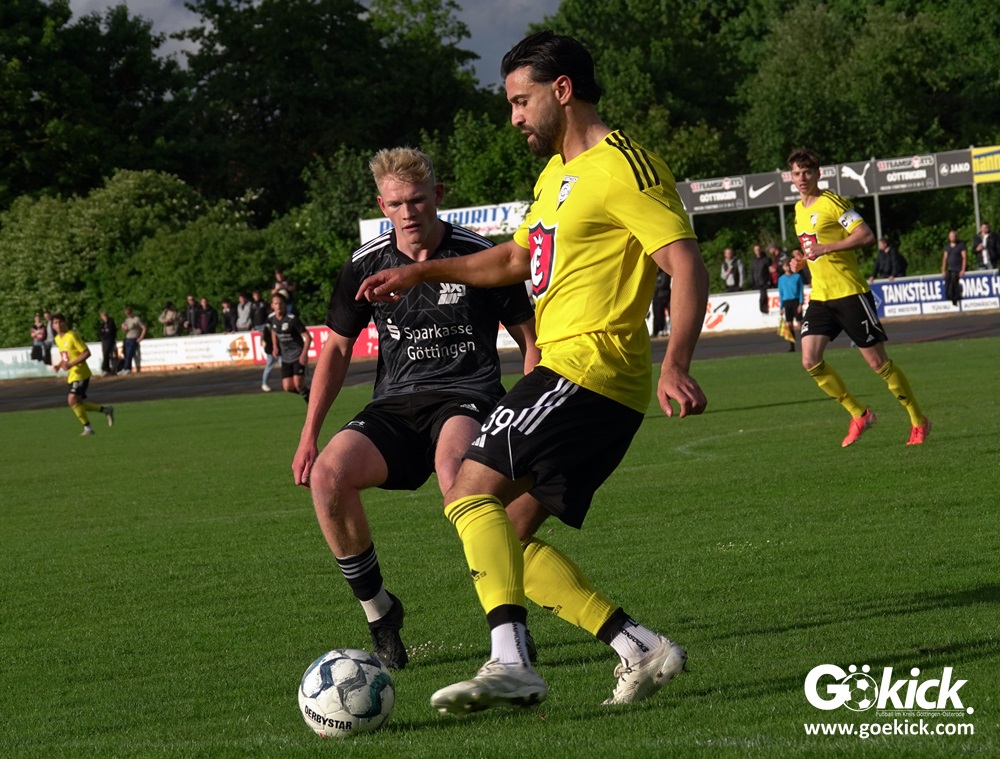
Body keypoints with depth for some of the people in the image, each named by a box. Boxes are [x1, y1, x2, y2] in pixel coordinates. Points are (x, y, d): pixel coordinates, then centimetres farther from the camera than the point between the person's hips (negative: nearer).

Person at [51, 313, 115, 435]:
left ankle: (88, 427, -9)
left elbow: (86, 353, -17)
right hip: (71, 375, 9)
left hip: (80, 374, -9)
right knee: (78, 404, 7)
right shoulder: (57, 339, 11)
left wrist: (71, 364, -25)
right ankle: (106, 410, 25)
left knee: (72, 400, -21)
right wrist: (58, 365, 4)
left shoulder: (72, 336, -15)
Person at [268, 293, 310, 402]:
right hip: (285, 357, 5)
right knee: (288, 387, -2)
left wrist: (304, 354, -24)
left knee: (298, 384, -17)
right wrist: (275, 346, 12)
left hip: (298, 355, -5)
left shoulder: (292, 319, -18)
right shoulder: (271, 319, -1)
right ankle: (306, 394, 25)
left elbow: (308, 337, -15)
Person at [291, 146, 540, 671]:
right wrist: (310, 433, 14)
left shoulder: (478, 257, 0)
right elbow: (337, 347, 19)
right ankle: (377, 609, -5)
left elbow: (530, 338, 9)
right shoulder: (366, 264, 8)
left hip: (468, 398, -4)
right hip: (395, 406, 4)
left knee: (453, 465, -40)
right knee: (328, 473, -27)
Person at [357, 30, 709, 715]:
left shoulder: (622, 167, -10)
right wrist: (423, 272, 27)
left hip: (586, 367, -10)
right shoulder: (557, 173, 21)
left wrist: (676, 365, -31)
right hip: (565, 372, 10)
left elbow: (687, 264, -19)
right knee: (506, 536, 6)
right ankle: (642, 651, 2)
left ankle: (510, 662, -29)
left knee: (472, 494, -20)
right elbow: (517, 259, 36)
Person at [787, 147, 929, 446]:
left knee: (877, 362, -4)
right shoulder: (799, 209, 15)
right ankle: (859, 415, 8)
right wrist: (801, 260, 9)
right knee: (811, 362, -7)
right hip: (820, 296, 7)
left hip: (849, 292, -7)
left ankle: (919, 421, 9)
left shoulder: (832, 202, -9)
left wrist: (825, 248, -23)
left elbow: (866, 235, -18)